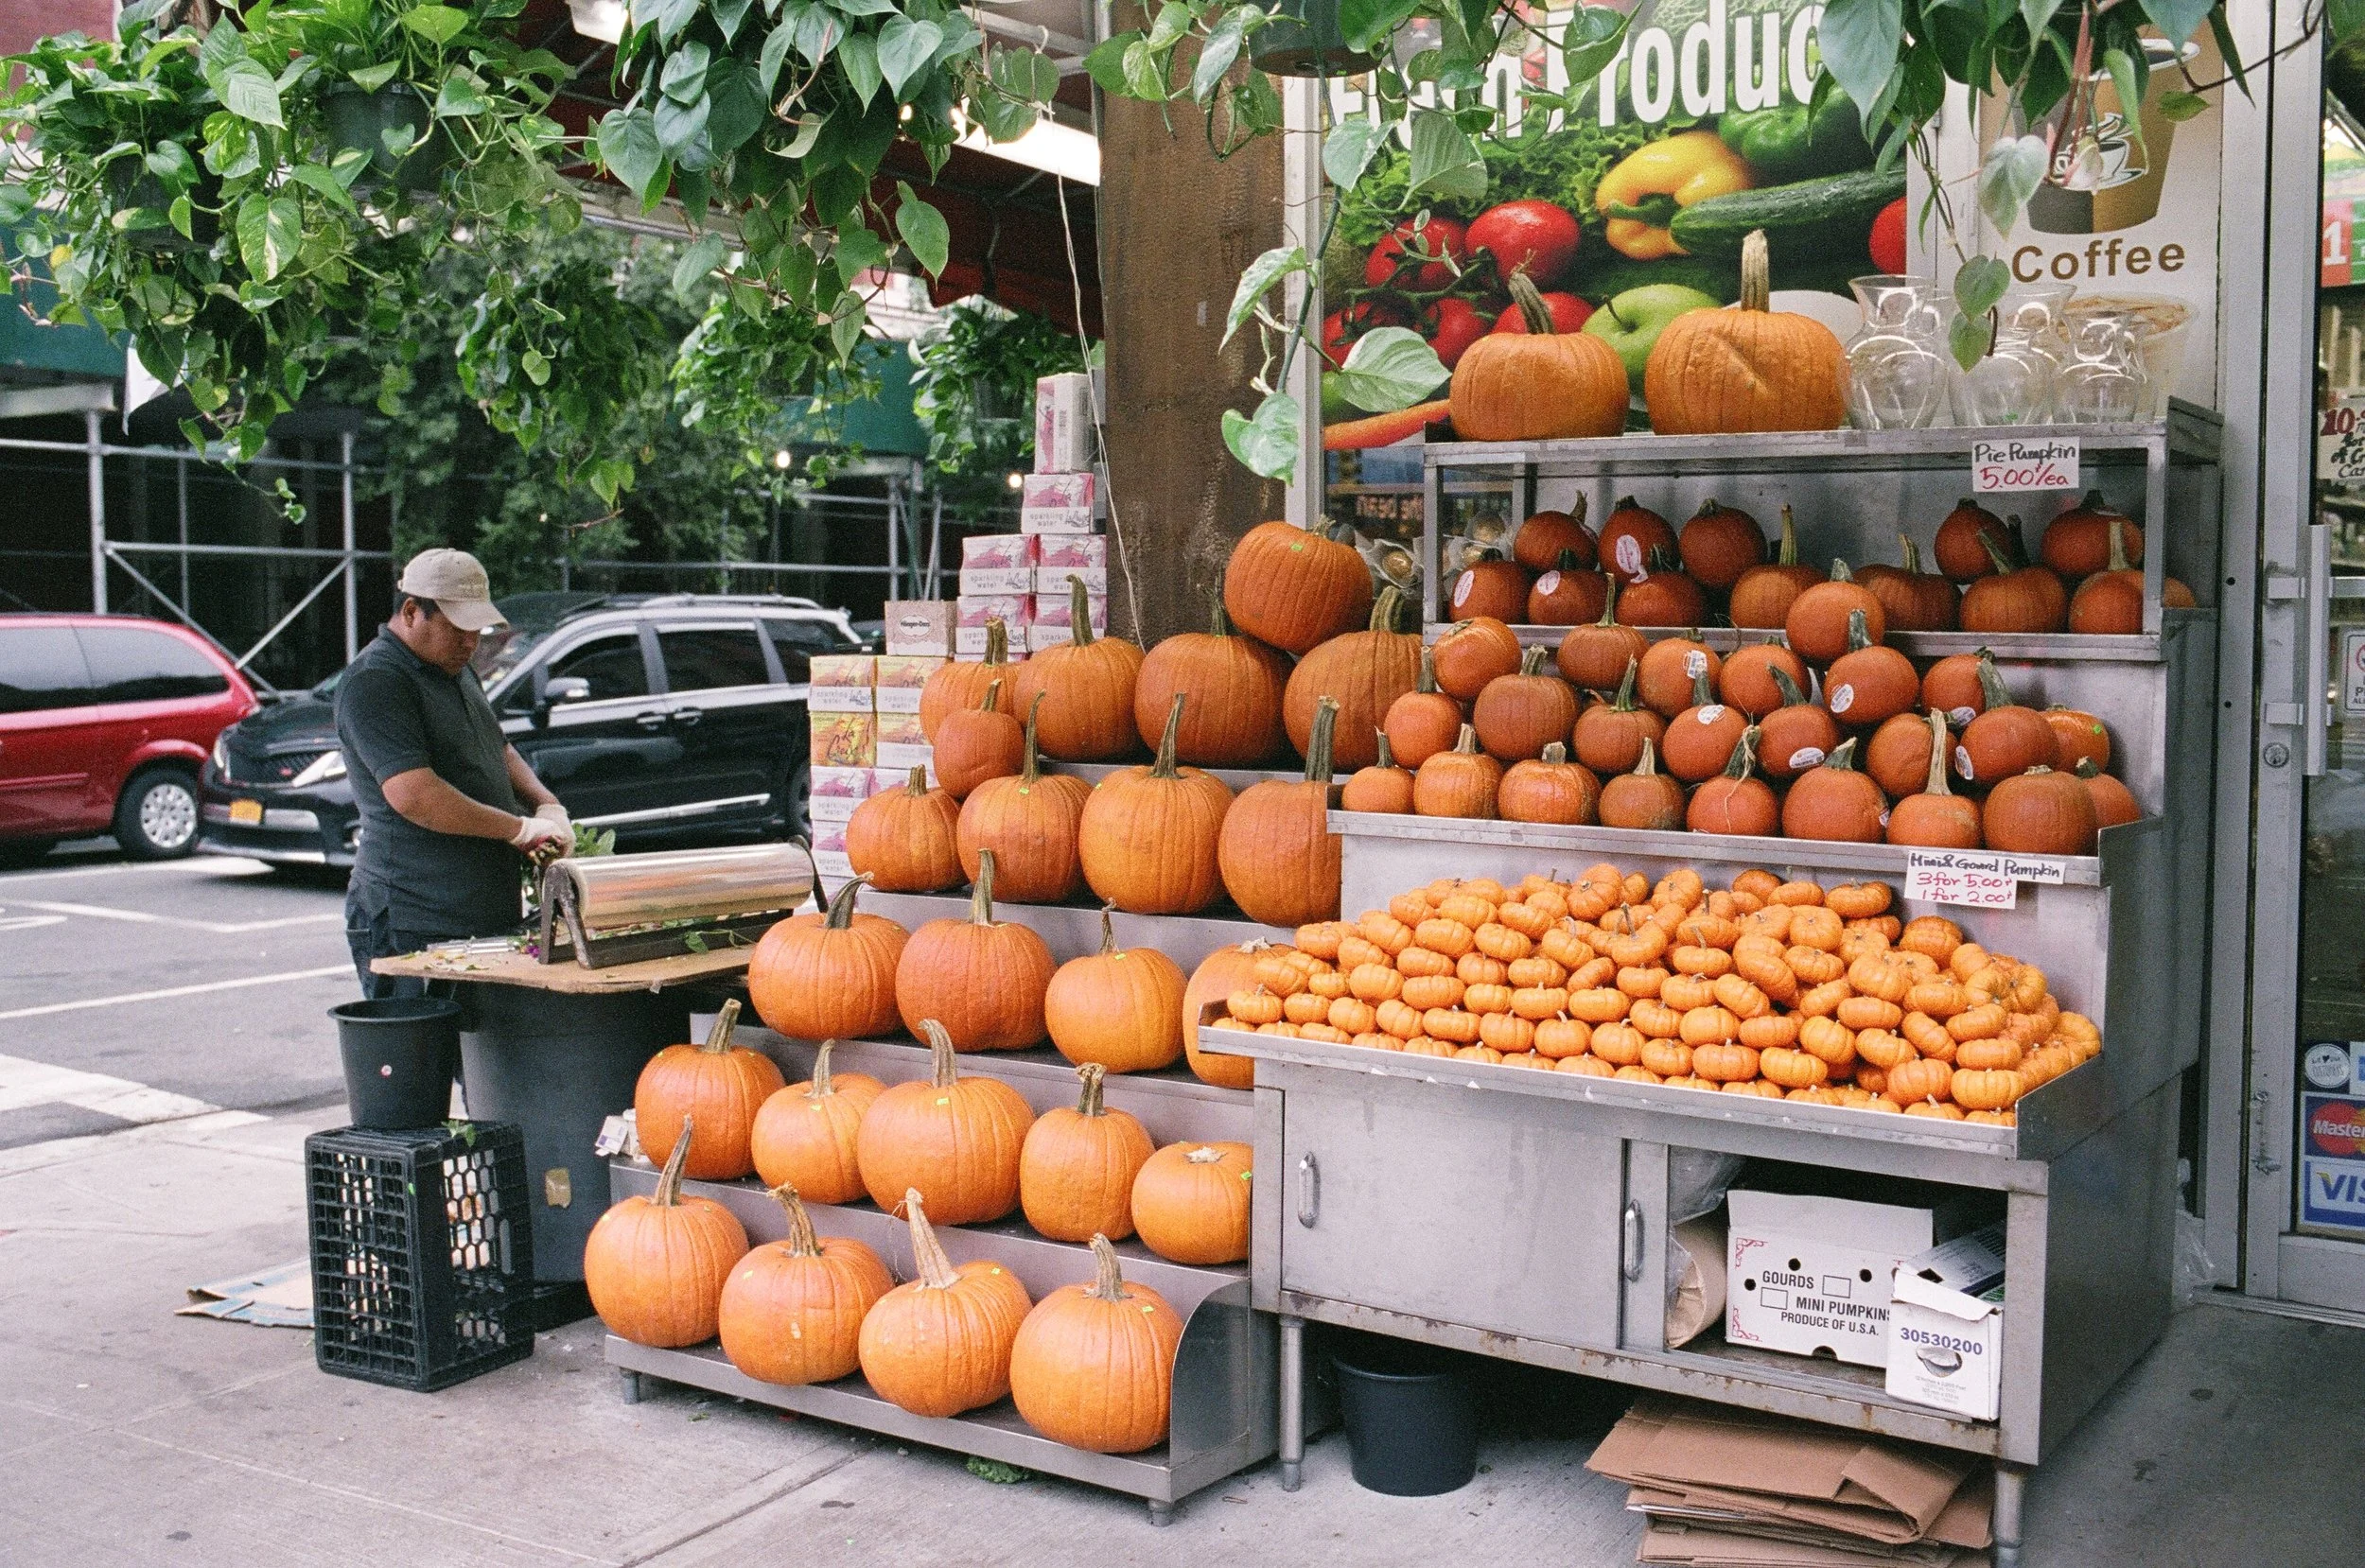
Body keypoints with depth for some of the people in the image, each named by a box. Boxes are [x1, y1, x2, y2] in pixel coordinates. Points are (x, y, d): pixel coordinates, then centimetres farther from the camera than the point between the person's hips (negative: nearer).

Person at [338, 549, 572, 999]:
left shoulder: (457, 671, 18)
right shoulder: (374, 682, -13)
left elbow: (500, 751, 28)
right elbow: (413, 796, -23)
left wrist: (547, 806, 7)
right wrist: (520, 828, -17)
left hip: (489, 918, 9)